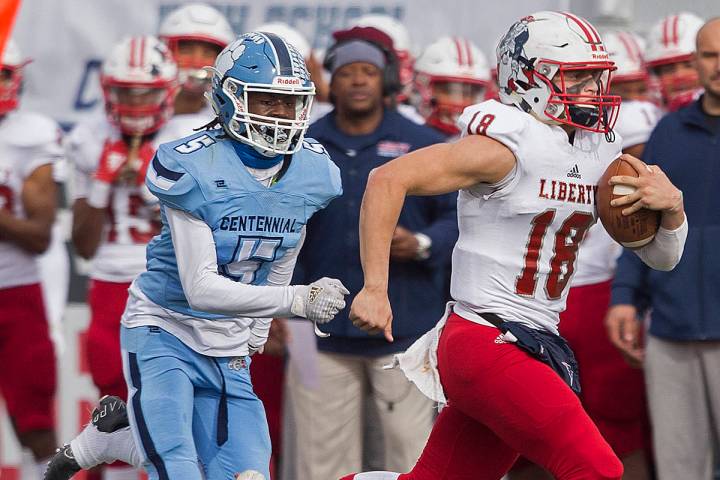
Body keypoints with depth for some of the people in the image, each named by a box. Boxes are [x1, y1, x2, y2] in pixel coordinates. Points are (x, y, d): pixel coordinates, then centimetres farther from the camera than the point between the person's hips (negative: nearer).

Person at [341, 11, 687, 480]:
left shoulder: (602, 158, 12)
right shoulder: (509, 147, -11)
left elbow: (663, 255, 16)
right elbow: (389, 179, -16)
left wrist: (671, 204, -7)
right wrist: (375, 289, -20)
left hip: (536, 346, 8)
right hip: (486, 340, -8)